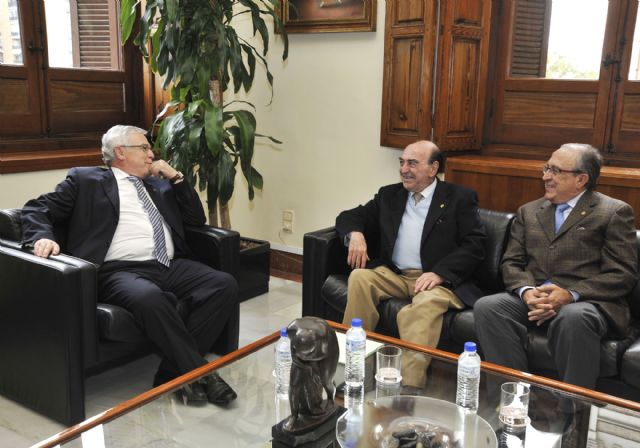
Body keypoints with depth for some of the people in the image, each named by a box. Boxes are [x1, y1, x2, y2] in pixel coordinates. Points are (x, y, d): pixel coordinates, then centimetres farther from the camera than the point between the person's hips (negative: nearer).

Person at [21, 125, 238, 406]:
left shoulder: (159, 183, 26)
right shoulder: (86, 179, 14)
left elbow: (197, 219, 23)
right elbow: (38, 209, 9)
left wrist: (175, 177, 14)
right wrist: (42, 237, -13)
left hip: (171, 266, 6)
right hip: (120, 270, -5)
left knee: (225, 285, -20)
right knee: (149, 298, -39)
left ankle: (173, 373, -16)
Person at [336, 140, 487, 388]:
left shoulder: (460, 198, 5)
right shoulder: (389, 195, 18)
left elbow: (475, 244, -5)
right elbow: (349, 217, 19)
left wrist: (439, 273, -19)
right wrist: (355, 234, -6)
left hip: (438, 279, -4)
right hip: (393, 274, 4)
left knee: (426, 303, -36)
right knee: (359, 277, -25)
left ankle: (408, 388, -38)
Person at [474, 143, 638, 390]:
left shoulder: (615, 212, 6)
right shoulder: (528, 211, 20)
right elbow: (511, 263, 13)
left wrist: (571, 294, -17)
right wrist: (527, 291, -10)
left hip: (586, 301, -4)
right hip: (532, 298, 4)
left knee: (573, 318, -38)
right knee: (486, 307, -25)